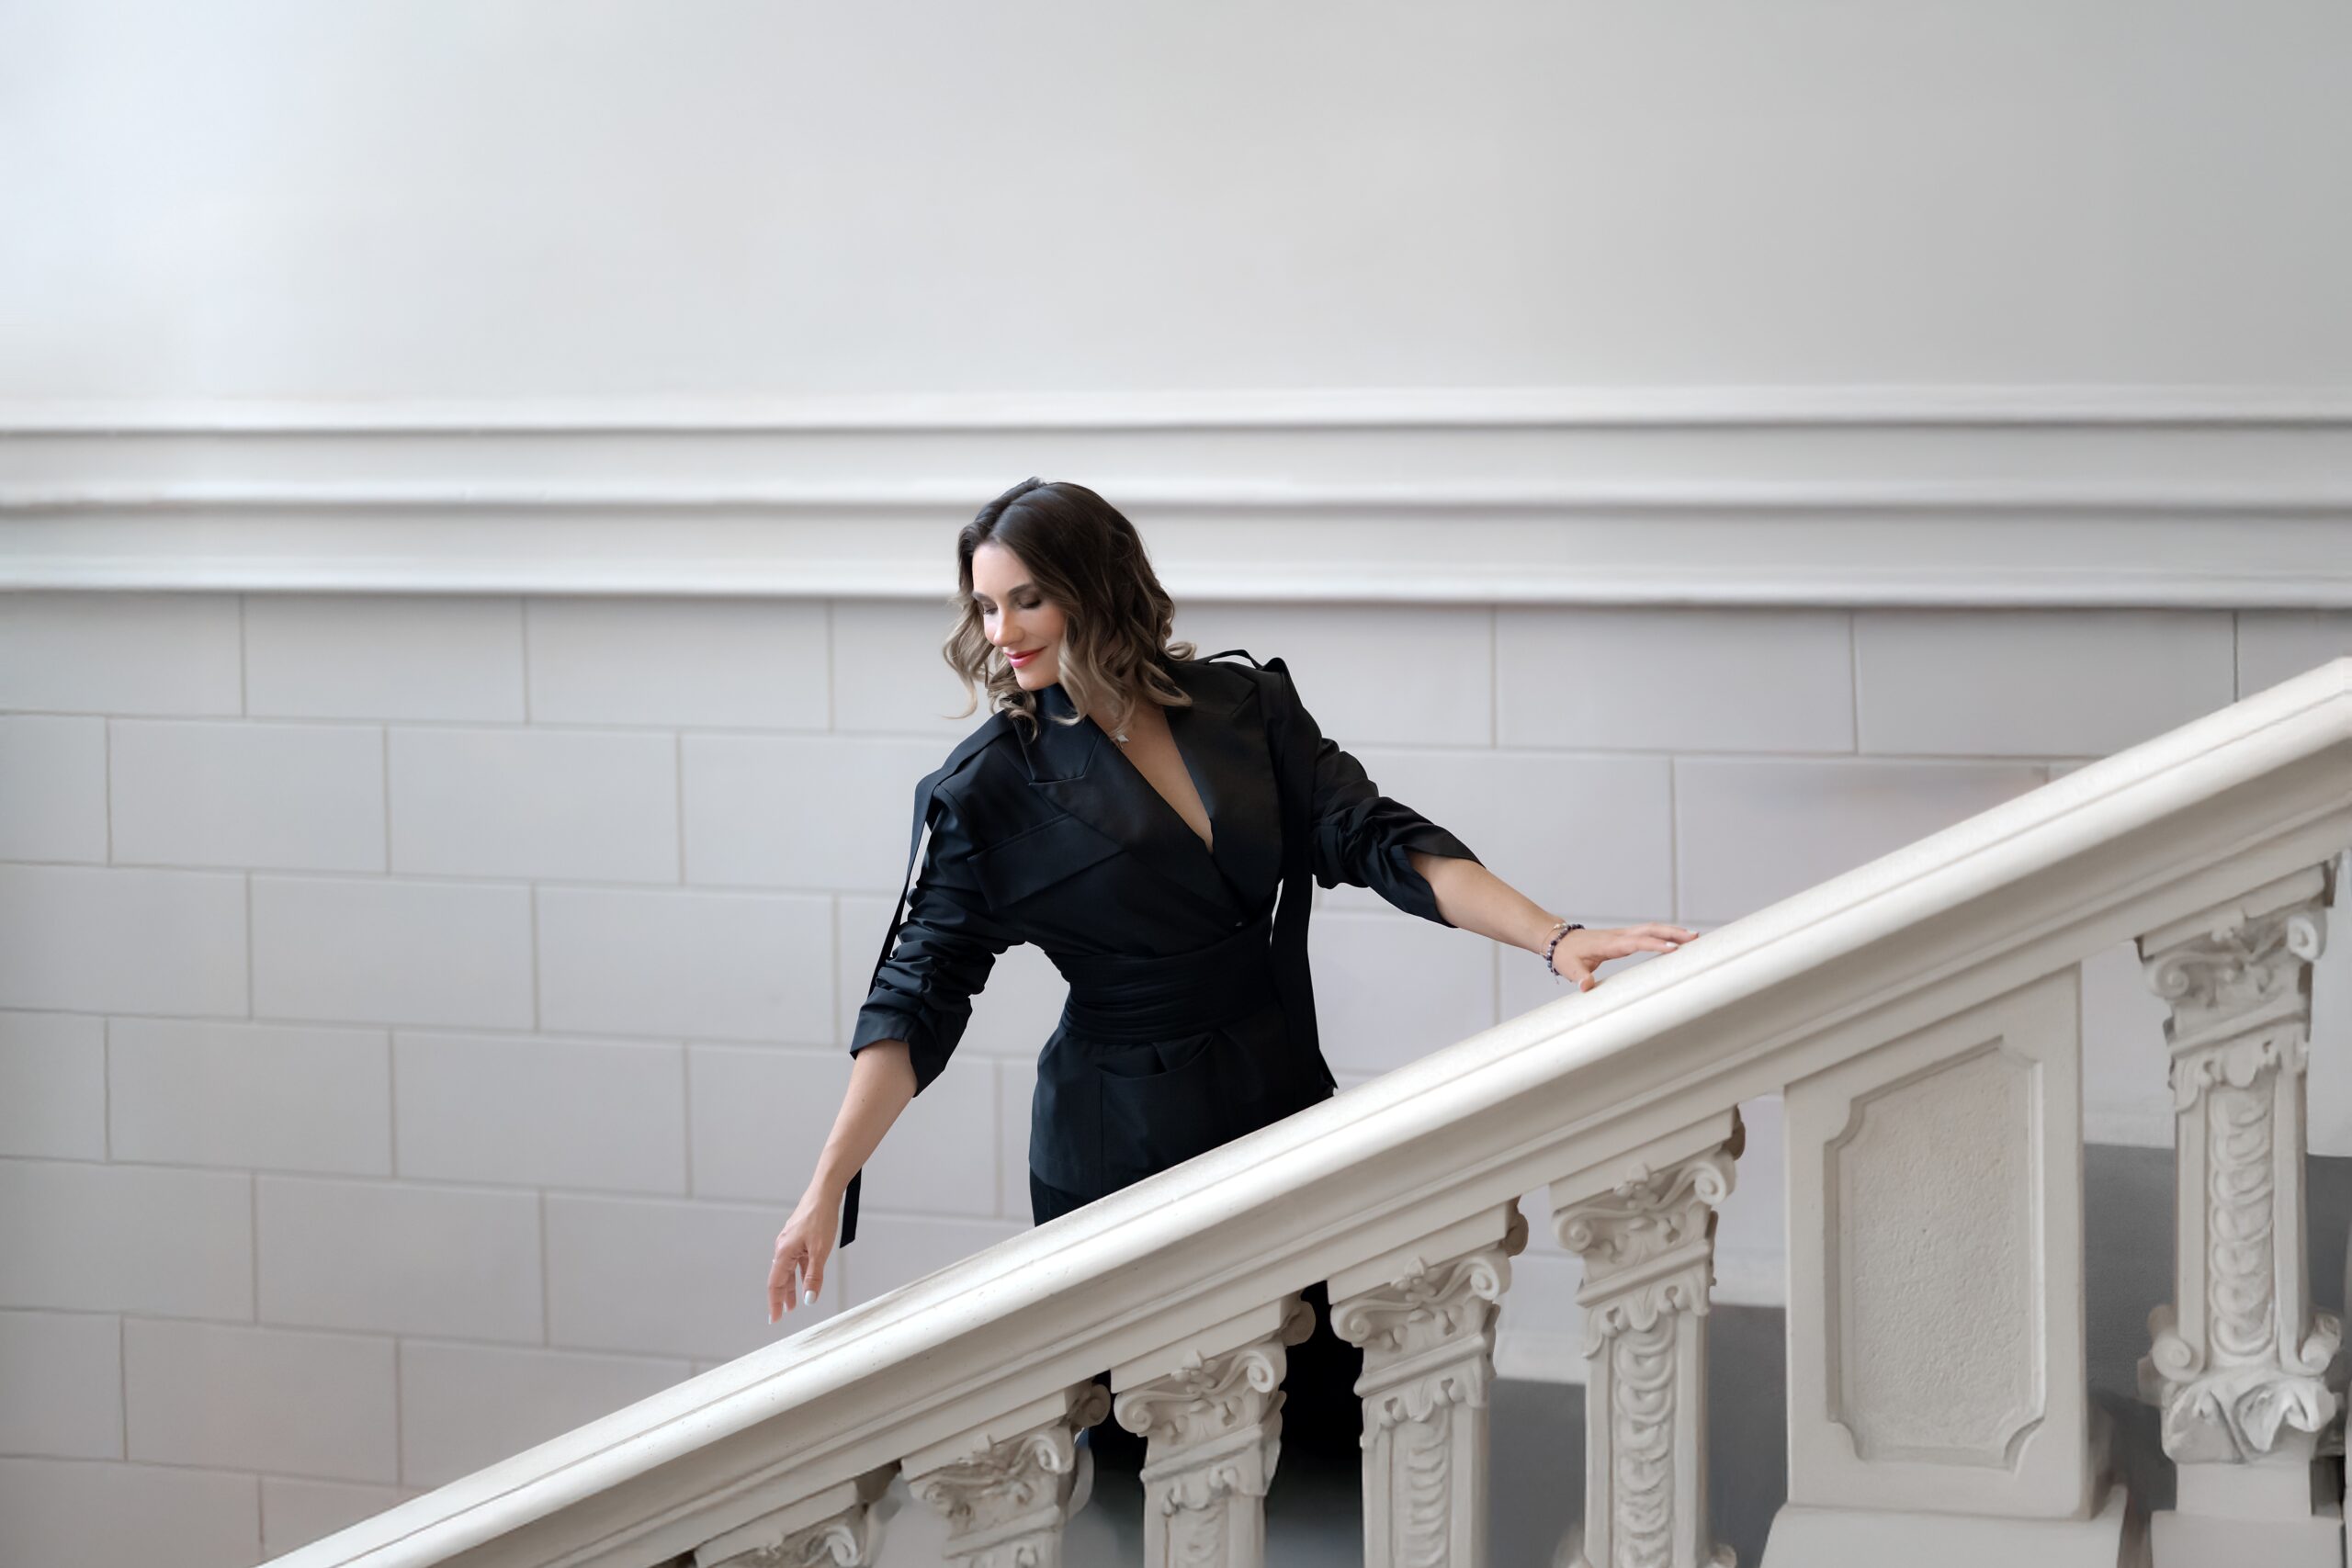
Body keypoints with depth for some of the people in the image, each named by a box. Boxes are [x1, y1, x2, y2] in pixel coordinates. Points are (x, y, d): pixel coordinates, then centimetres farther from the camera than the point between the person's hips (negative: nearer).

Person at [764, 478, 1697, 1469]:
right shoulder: (987, 789, -7)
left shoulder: (1246, 707, 1)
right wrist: (826, 1191, -18)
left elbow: (1380, 842, -3)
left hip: (1283, 1112, 3)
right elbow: (919, 995, -9)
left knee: (1346, 1417, 4)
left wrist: (1558, 941, -17)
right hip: (1118, 1151, -3)